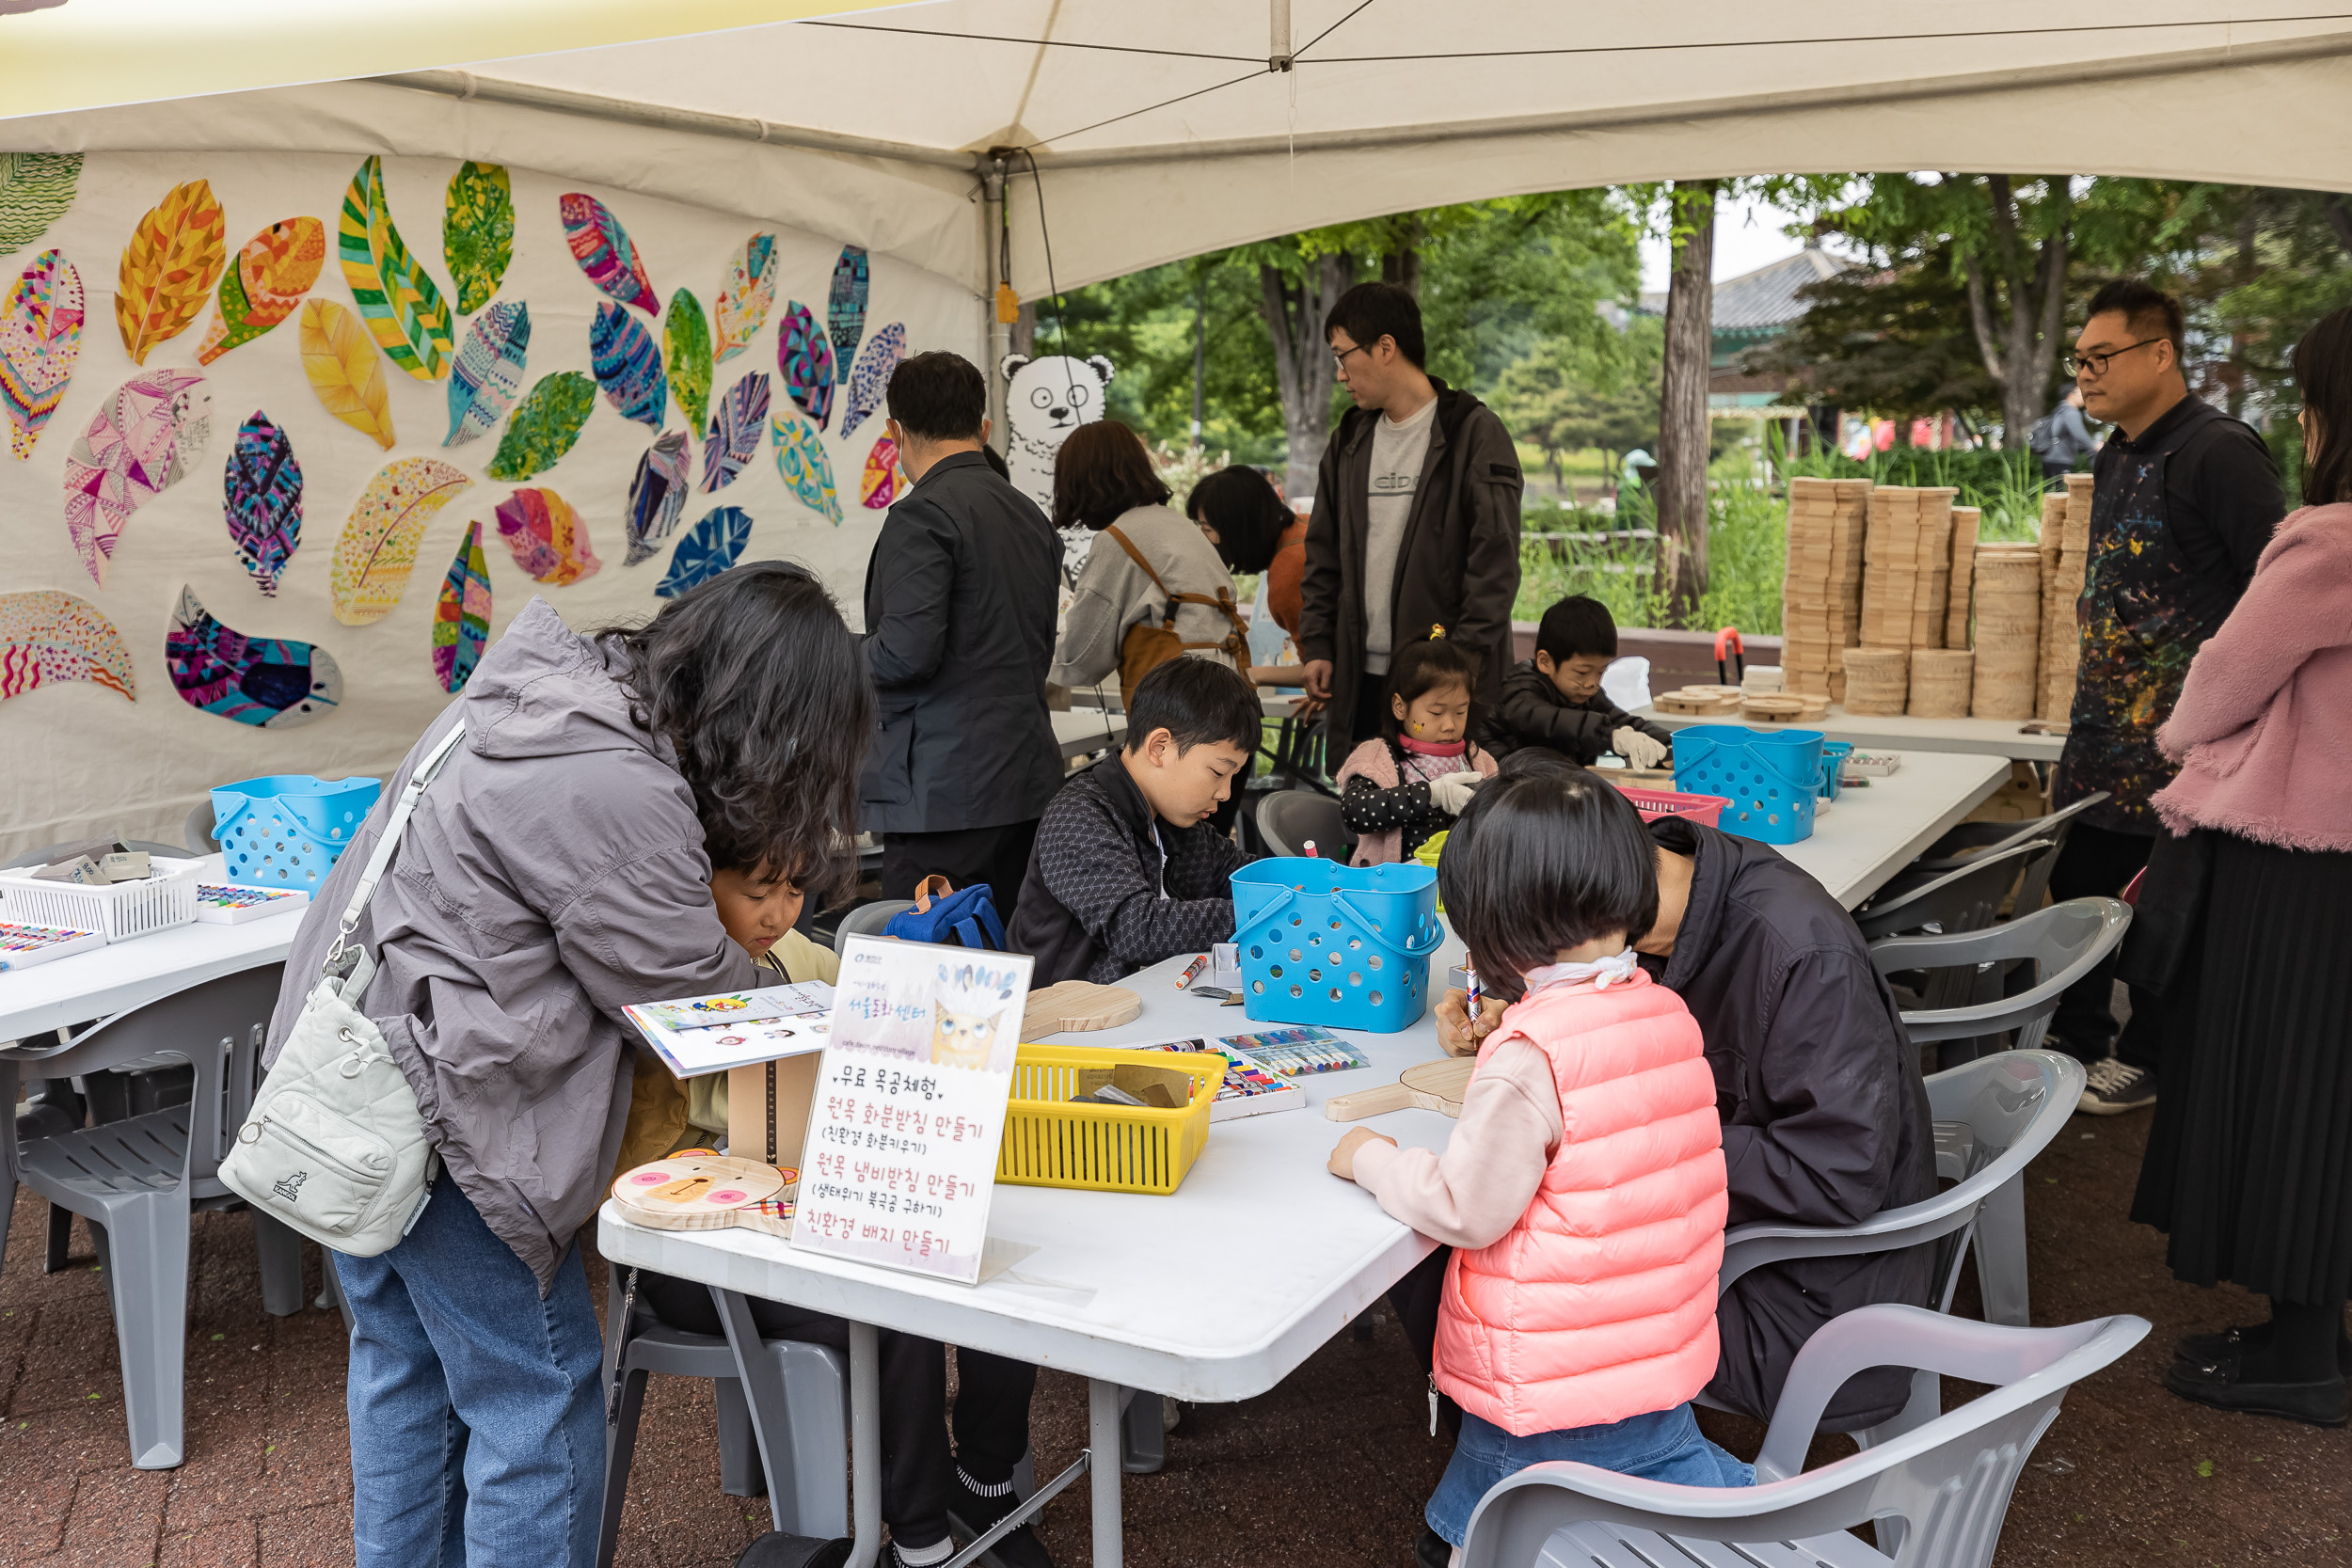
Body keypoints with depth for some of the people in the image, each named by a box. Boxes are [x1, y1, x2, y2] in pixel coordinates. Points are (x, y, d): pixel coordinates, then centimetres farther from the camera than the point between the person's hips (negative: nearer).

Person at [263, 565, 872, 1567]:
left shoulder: (554, 683, 2)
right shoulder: (619, 798, -27)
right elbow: (695, 998, -14)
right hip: (426, 1115, -10)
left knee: (406, 1370, 24)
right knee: (540, 1402, 3)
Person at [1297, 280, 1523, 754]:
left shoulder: (1475, 433, -4)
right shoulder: (1350, 440, 16)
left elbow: (1496, 559, -9)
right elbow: (1324, 555, 21)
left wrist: (1466, 656, -16)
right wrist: (1317, 646, 10)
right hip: (1360, 676, 6)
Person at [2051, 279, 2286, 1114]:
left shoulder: (2219, 452, -14)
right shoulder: (2116, 458, 13)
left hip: (2181, 731, -8)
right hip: (2107, 720, 8)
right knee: (2077, 879, 13)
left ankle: (2150, 1057, 17)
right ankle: (2076, 1036, 27)